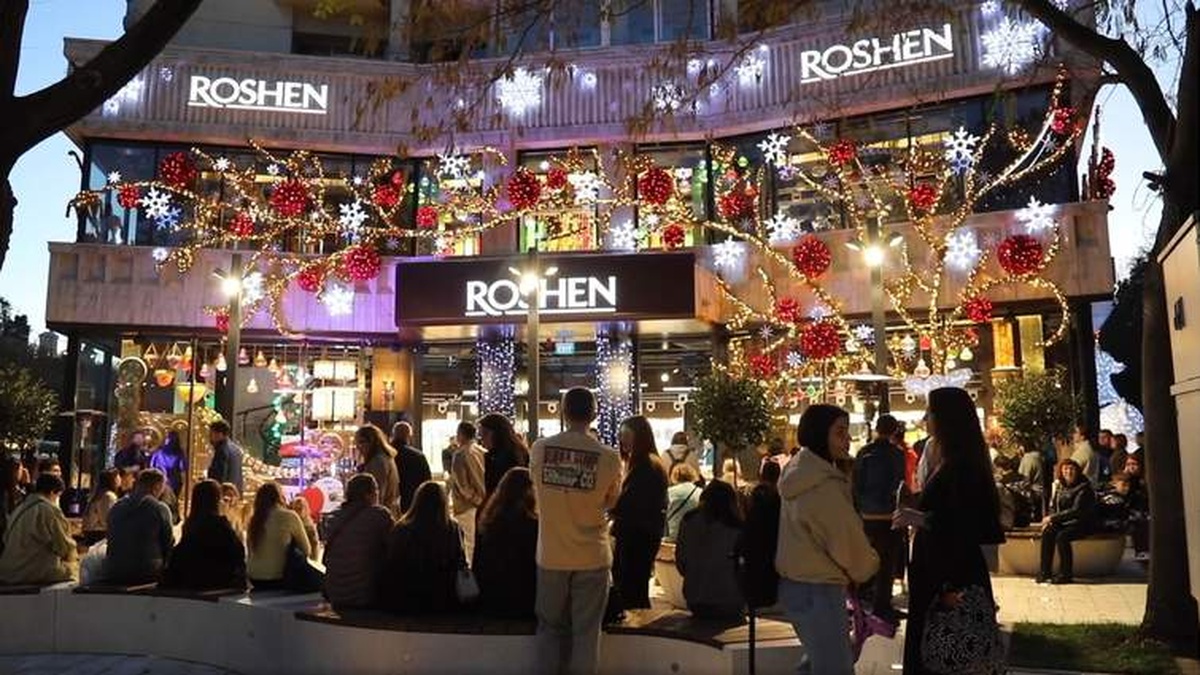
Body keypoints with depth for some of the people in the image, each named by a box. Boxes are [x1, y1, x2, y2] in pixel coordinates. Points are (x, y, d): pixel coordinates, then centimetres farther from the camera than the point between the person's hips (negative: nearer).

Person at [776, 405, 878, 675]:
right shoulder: (825, 487, -24)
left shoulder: (798, 474, 6)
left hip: (794, 584, 10)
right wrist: (870, 564, 6)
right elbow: (849, 545, -16)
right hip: (818, 591, -10)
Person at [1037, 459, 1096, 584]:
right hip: (1063, 522, 6)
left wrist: (1053, 518, -22)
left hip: (1081, 524, -6)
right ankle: (1044, 572, -19)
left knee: (1062, 536, -31)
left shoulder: (1084, 487, -13)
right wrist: (1049, 520, -8)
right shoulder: (1060, 486, 7)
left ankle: (1066, 574, -18)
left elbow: (1076, 510, -21)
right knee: (1047, 533, -23)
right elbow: (1053, 506, 13)